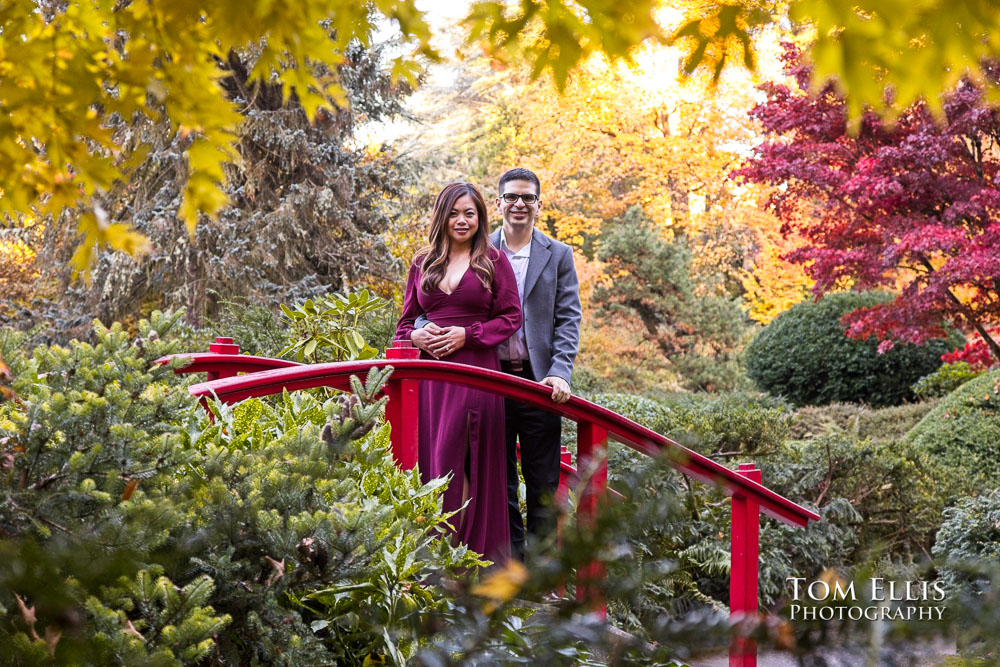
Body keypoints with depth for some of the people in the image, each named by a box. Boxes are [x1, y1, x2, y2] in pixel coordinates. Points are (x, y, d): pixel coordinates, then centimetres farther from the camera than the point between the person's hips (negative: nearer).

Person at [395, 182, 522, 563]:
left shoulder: (493, 260, 5)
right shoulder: (423, 264, 14)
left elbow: (511, 317, 1)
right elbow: (406, 320, 18)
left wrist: (465, 335, -11)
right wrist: (417, 335, -5)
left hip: (475, 371, -3)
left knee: (453, 463, -7)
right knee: (430, 459, 1)